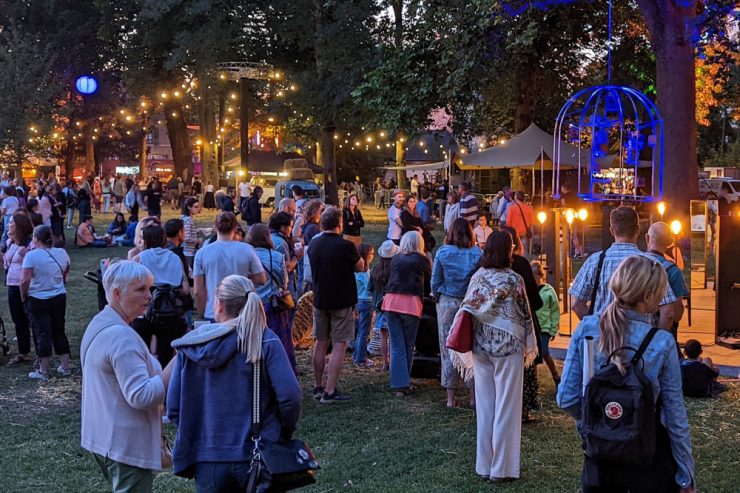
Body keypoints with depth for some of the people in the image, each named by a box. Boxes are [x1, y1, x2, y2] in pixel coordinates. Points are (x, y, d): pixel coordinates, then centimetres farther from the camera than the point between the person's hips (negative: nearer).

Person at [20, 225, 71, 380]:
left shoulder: (31, 255, -16)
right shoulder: (61, 253, 0)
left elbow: (25, 280, -20)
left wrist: (23, 295, -4)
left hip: (37, 300, -5)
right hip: (59, 298, 5)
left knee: (42, 333, 1)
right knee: (59, 331, 14)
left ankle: (43, 371, 5)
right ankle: (65, 367, 19)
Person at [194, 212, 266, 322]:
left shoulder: (202, 253, -2)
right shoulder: (247, 250, -4)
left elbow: (198, 292, 0)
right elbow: (262, 279, 2)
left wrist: (202, 314, 12)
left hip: (212, 314, 0)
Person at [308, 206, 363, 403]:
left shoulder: (313, 244, 1)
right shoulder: (345, 246, -17)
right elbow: (360, 267, -2)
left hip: (320, 300, 6)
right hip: (342, 302, -6)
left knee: (320, 344, 16)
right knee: (339, 346, -2)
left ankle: (318, 387, 23)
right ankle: (330, 392, -5)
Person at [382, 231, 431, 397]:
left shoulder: (396, 259, 16)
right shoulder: (423, 260, 9)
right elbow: (428, 286, 17)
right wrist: (422, 293, 38)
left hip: (391, 301, 2)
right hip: (411, 302, -2)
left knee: (396, 346, 5)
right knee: (408, 346, 10)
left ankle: (399, 385, 2)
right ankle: (405, 383, 16)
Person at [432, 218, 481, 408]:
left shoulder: (442, 252, -2)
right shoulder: (477, 254, -4)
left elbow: (435, 281, 2)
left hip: (447, 303, 0)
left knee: (448, 349, 6)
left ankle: (450, 398, 9)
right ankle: (473, 397, 9)